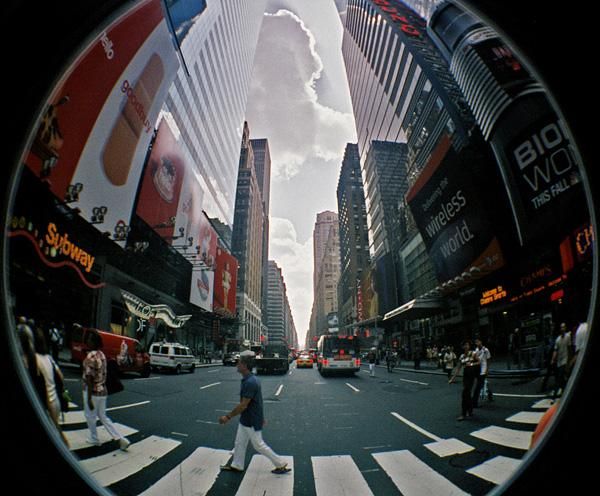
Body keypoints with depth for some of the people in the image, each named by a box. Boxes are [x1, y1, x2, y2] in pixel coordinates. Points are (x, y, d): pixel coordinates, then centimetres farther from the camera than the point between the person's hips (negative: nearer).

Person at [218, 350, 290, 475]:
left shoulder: (250, 382, -30)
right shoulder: (251, 379, 2)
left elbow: (243, 405, -27)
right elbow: (256, 401, 12)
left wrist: (228, 417, -18)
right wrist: (261, 417, 21)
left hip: (251, 422, -9)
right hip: (245, 420, 9)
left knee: (259, 445, 6)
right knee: (239, 442, 20)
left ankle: (281, 465, 19)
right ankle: (236, 465, 38)